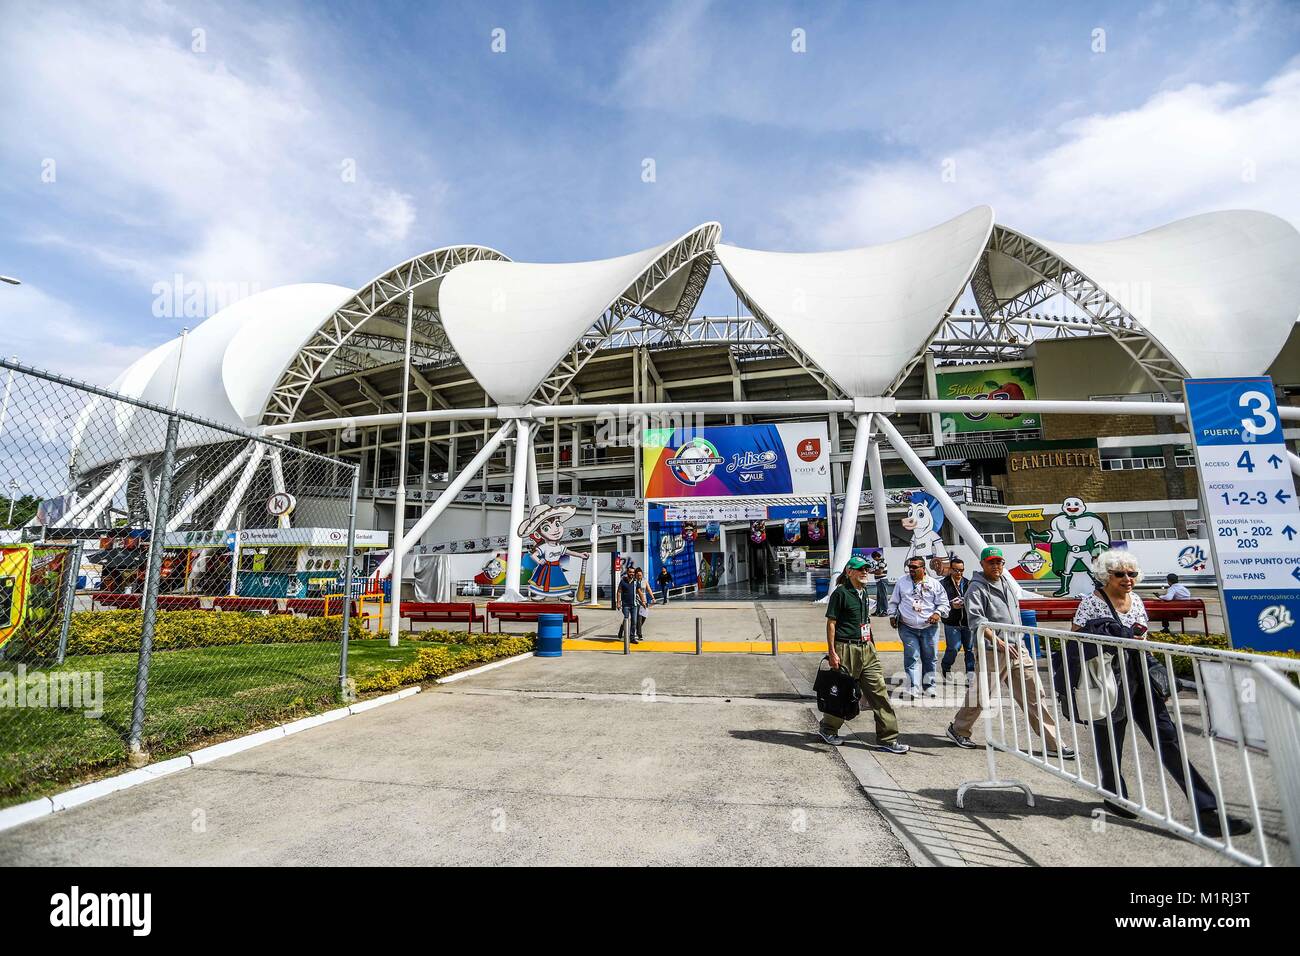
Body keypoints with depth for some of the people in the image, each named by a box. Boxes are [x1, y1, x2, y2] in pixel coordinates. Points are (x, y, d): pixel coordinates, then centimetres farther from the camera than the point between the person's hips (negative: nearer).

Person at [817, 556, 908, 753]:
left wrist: (871, 644, 19)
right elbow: (831, 623, -12)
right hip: (846, 648, -7)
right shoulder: (840, 593, -12)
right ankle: (827, 728, 27)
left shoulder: (863, 592, 11)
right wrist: (832, 652, -15)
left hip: (866, 648, 7)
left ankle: (887, 738, 11)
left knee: (879, 690, 4)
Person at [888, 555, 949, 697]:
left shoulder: (934, 584, 3)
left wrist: (938, 613, -12)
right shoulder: (901, 582, 6)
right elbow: (894, 601, 14)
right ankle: (913, 688, -7)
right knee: (911, 657, -6)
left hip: (929, 628, 0)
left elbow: (944, 603, 5)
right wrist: (892, 615, 5)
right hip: (907, 628, 0)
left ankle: (929, 686, 25)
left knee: (929, 658, 10)